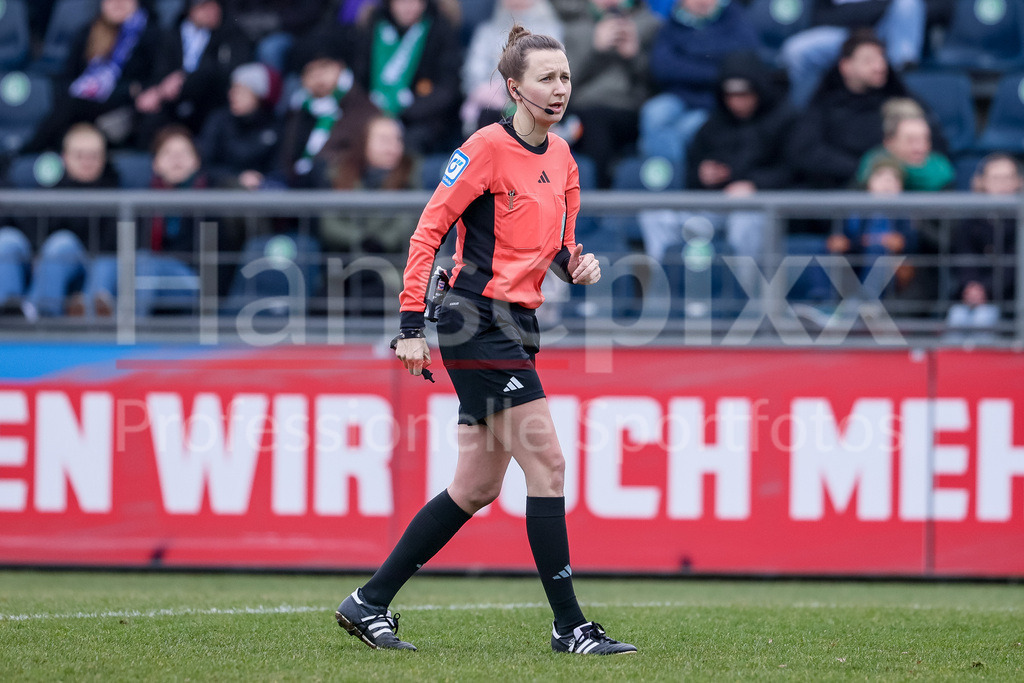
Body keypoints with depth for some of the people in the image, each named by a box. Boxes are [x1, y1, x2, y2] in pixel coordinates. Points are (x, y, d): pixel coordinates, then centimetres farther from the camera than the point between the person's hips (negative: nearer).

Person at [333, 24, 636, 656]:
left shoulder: (561, 157, 13)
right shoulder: (488, 147, -11)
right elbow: (429, 231, -12)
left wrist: (577, 262, -2)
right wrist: (412, 326, -16)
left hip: (517, 327, 9)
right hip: (479, 321, -9)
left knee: (476, 488, 9)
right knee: (547, 464, -11)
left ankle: (370, 604, 16)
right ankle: (570, 625, -7)